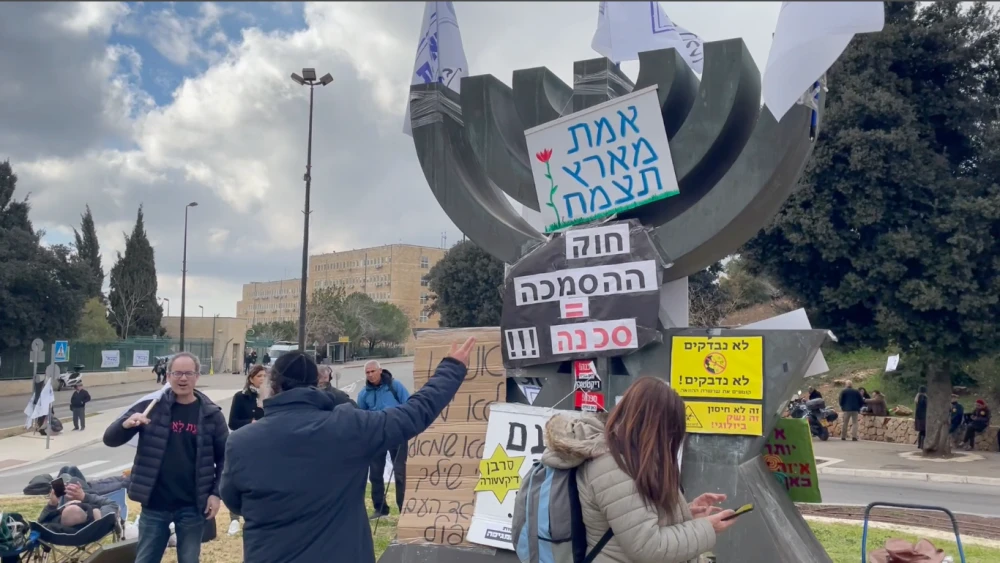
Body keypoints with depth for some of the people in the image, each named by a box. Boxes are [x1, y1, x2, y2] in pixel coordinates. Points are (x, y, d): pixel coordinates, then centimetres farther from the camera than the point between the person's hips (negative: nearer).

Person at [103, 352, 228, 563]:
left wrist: (216, 493, -5)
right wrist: (126, 424, -25)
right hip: (155, 504, 0)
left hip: (192, 506, 0)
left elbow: (224, 456, 4)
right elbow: (110, 439, -3)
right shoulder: (151, 406, -3)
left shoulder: (211, 414, -2)